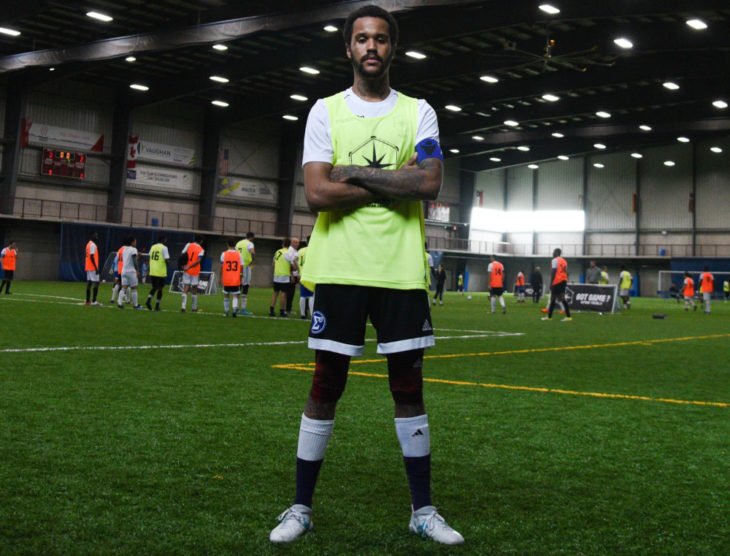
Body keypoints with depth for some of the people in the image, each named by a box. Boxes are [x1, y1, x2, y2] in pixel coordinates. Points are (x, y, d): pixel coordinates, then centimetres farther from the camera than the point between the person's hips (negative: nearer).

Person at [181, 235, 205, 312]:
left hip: (186, 271, 2)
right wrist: (189, 267, -15)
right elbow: (199, 260, -17)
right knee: (194, 290, 11)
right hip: (195, 272, -2)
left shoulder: (188, 245, 3)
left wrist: (182, 265, -3)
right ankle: (194, 308, 20)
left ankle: (183, 307, -13)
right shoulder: (201, 250, -5)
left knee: (185, 289, 2)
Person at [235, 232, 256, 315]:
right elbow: (252, 252, -28)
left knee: (238, 288, 13)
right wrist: (252, 260, -12)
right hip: (246, 267, -6)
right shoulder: (250, 243, -8)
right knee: (245, 289, -2)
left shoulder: (238, 243, 15)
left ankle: (237, 308, 14)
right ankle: (243, 309, -3)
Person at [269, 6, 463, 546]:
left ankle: (423, 509, 19)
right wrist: (394, 182, -8)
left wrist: (356, 173, -10)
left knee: (408, 386, 6)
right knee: (325, 387, 4)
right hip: (339, 268, 0)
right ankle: (301, 507, 17)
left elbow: (430, 183, -9)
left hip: (402, 271, 1)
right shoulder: (326, 111, 6)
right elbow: (317, 193, -7)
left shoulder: (419, 112, 8)